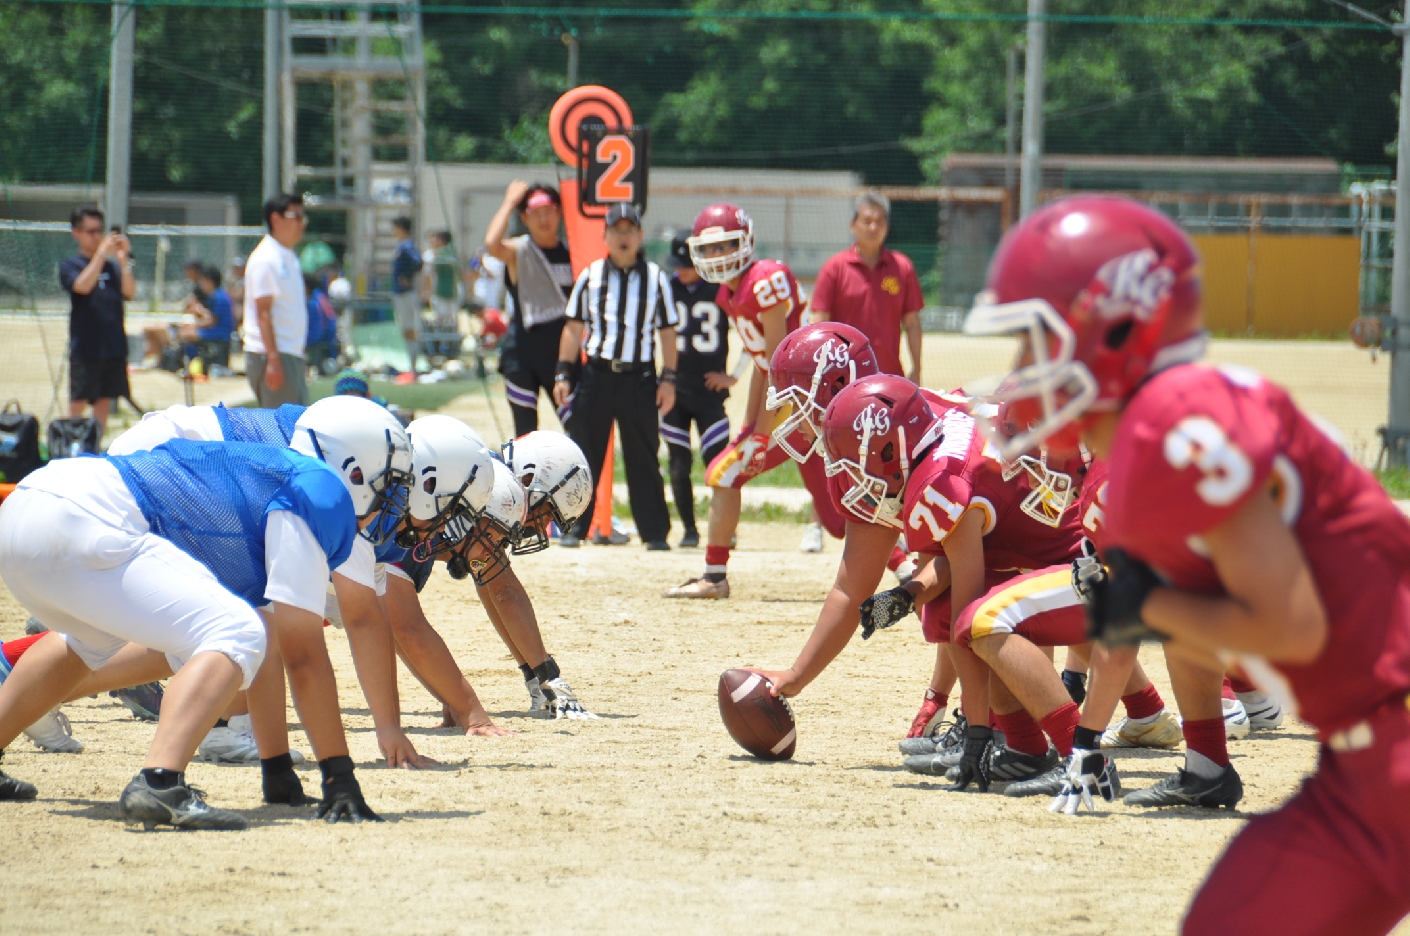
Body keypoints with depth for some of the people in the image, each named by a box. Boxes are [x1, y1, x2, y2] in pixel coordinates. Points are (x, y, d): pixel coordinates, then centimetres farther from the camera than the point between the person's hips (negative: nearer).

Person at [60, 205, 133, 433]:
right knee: (78, 404, -4)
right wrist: (101, 253, -21)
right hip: (85, 348, -4)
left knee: (104, 401, 8)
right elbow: (83, 286, -20)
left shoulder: (112, 266, 11)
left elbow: (129, 292, -3)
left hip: (114, 346, 4)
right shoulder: (70, 266, 0)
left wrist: (123, 260, -14)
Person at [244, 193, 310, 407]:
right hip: (272, 356, -9)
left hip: (292, 355, 9)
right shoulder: (265, 260, -12)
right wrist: (273, 360, -23)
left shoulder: (289, 258, 17)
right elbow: (263, 313, -17)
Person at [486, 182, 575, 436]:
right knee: (526, 435, -1)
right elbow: (492, 244, -28)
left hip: (561, 354, 4)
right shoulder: (518, 252, -4)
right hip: (522, 355, -3)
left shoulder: (570, 253, 8)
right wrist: (510, 202, -18)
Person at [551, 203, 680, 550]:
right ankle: (574, 527, 9)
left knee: (644, 458, 1)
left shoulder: (655, 278, 5)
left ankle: (655, 531, 6)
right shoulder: (591, 276, 7)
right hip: (597, 374, 1)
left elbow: (667, 332, 7)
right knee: (584, 455, 2)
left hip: (639, 378, -1)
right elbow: (574, 327, 11)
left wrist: (668, 378, 0)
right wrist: (563, 373, 4)